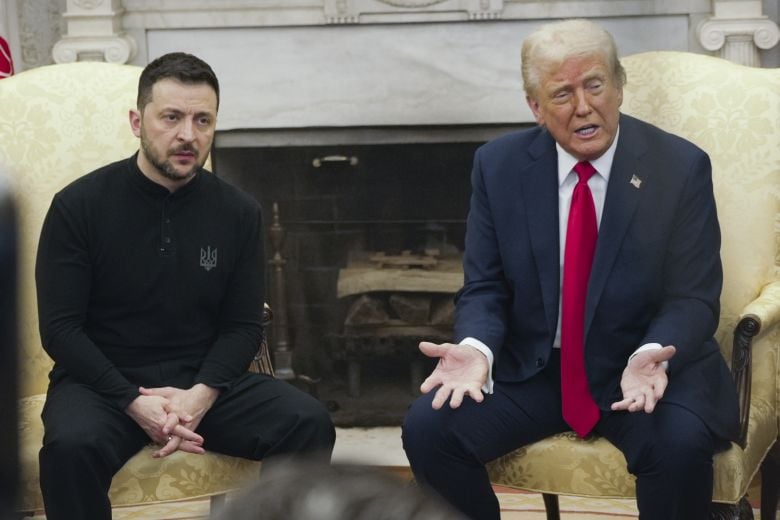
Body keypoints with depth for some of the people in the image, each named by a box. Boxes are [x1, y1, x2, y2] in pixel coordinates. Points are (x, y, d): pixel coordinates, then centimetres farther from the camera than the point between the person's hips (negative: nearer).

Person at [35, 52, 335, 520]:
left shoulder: (239, 212, 4)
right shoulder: (78, 206, -5)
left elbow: (244, 324, 6)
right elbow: (61, 327, -6)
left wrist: (202, 394, -15)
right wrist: (134, 402, -20)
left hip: (204, 380, 3)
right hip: (106, 380, -3)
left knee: (309, 423, -22)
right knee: (71, 446, -36)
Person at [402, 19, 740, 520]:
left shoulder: (681, 167, -7)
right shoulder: (499, 166, -1)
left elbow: (692, 297, -8)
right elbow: (485, 288, 2)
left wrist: (651, 356, -30)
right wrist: (476, 348, -22)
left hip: (650, 366, -2)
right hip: (531, 369, 2)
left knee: (682, 442, -33)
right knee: (428, 427, -20)